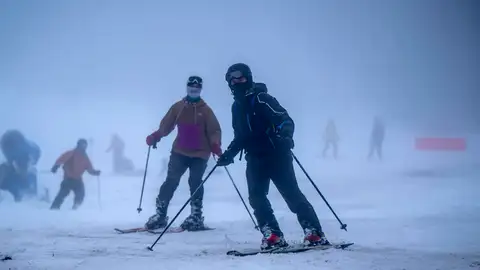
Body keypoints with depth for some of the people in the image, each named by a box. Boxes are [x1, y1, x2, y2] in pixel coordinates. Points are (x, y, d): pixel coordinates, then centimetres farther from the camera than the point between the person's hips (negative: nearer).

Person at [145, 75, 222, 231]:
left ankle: (196, 217, 4)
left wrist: (215, 145, -22)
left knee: (195, 183, -6)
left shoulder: (205, 110, 0)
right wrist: (155, 136, -10)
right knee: (171, 181, -5)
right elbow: (166, 125, 6)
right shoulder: (178, 107, 5)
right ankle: (160, 214, -2)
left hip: (200, 154, -1)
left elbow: (214, 130, -4)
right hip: (180, 151, 1)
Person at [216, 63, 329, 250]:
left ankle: (314, 233, -11)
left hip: (276, 155, -7)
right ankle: (272, 234, -7)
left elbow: (285, 120, -20)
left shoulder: (261, 99, -10)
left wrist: (285, 135, -40)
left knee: (291, 193, -12)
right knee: (256, 196, -9)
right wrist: (228, 154, 14)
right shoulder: (237, 106, 14)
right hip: (255, 159, 7)